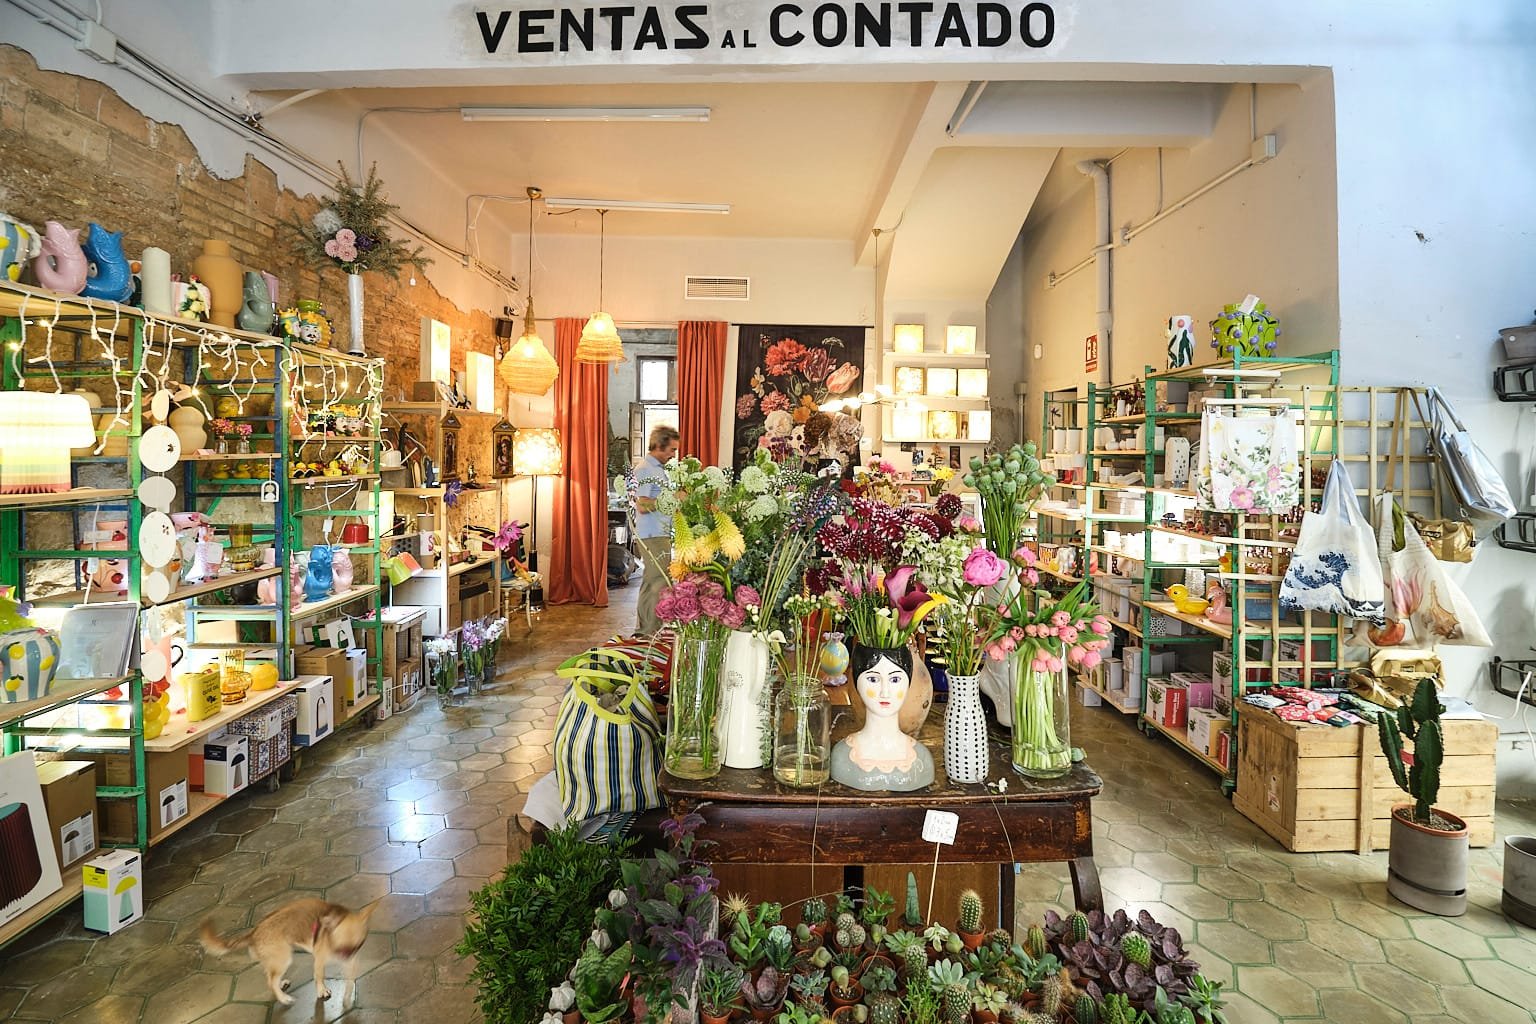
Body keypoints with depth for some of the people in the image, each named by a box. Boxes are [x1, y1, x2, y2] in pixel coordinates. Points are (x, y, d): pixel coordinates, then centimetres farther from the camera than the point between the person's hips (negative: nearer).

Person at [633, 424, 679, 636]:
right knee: (659, 582, -9)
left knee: (651, 582, 15)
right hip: (653, 536, -10)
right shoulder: (645, 469, -13)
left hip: (660, 534, 10)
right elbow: (643, 505, -22)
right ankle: (651, 631, -4)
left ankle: (643, 627, 24)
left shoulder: (658, 468, 17)